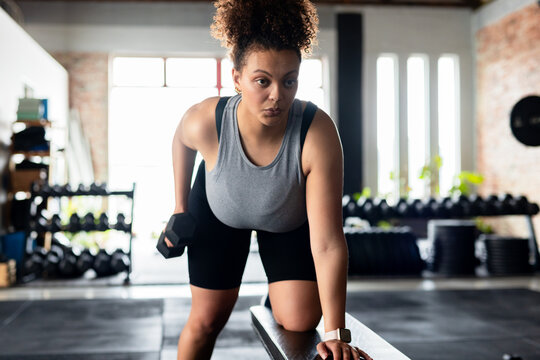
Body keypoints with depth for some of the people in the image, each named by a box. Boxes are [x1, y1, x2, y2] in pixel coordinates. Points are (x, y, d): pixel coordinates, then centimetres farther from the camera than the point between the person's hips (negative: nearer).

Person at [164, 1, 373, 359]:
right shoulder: (205, 122, -36)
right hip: (219, 212, 1)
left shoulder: (318, 133, -41)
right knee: (206, 320, 3)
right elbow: (181, 140, -6)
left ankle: (279, 289, 33)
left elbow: (328, 243, -41)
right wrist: (180, 206, 0)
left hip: (290, 220, 0)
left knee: (301, 322, -3)